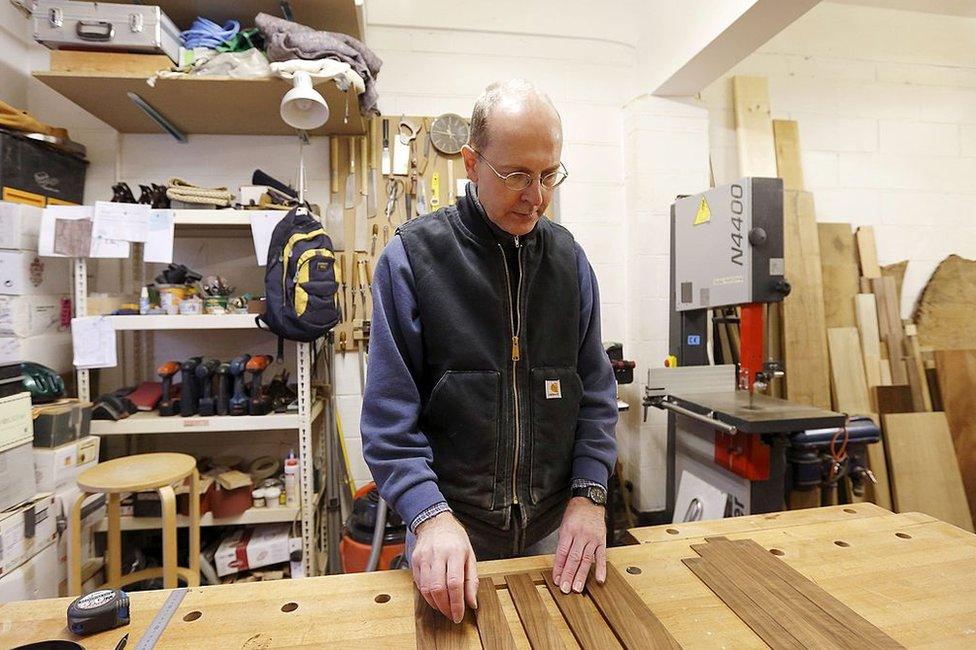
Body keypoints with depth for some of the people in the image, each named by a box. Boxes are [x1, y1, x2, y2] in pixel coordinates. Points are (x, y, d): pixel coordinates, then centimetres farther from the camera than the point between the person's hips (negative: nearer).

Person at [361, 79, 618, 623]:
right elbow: (390, 414, -12)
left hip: (554, 528, 4)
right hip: (452, 524, -3)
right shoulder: (411, 256, -11)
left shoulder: (569, 257, 0)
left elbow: (595, 391, 1)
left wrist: (589, 494, -8)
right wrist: (430, 515, -23)